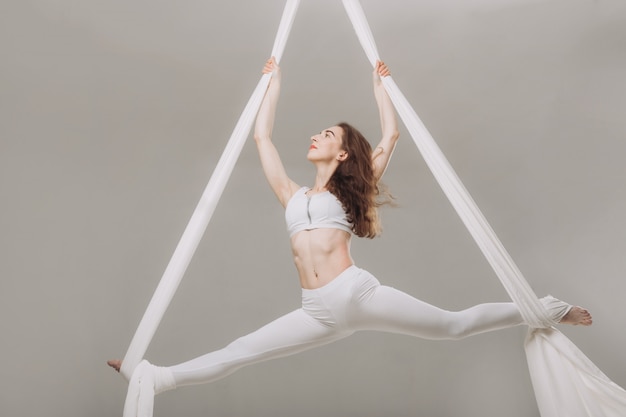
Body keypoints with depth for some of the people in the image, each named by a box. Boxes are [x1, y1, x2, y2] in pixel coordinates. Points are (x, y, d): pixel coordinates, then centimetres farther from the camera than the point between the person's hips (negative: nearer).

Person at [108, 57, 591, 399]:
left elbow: (391, 135, 8)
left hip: (358, 293, -3)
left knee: (454, 325, -1)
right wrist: (274, 81, 30)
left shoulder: (350, 192, 9)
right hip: (318, 312, 3)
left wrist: (379, 83, 20)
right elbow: (262, 137, 21)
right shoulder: (293, 195, 19)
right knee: (235, 354, 2)